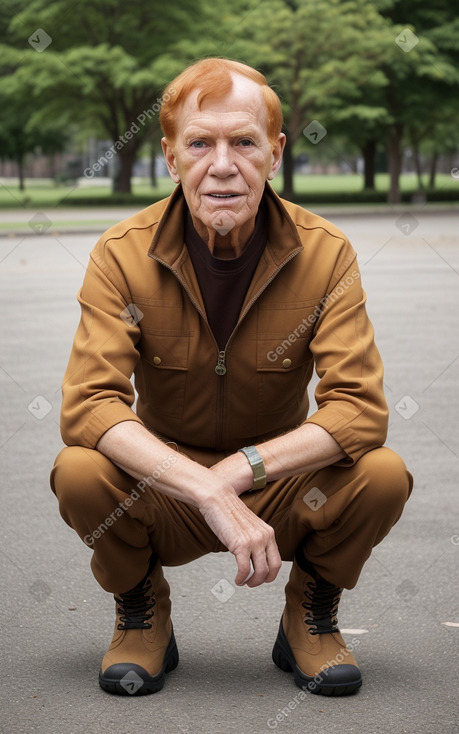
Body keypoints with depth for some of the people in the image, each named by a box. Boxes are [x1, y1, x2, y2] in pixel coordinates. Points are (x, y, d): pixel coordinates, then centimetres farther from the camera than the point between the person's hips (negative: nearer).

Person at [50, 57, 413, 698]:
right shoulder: (123, 255, -14)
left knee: (383, 475, -28)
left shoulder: (325, 253, -12)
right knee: (79, 473, -30)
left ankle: (311, 618, 4)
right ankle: (142, 620, 2)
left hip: (281, 495, 0)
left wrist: (241, 468, -30)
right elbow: (88, 404, -25)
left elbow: (360, 409, -19)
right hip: (162, 500, 0)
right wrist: (209, 494, -37)